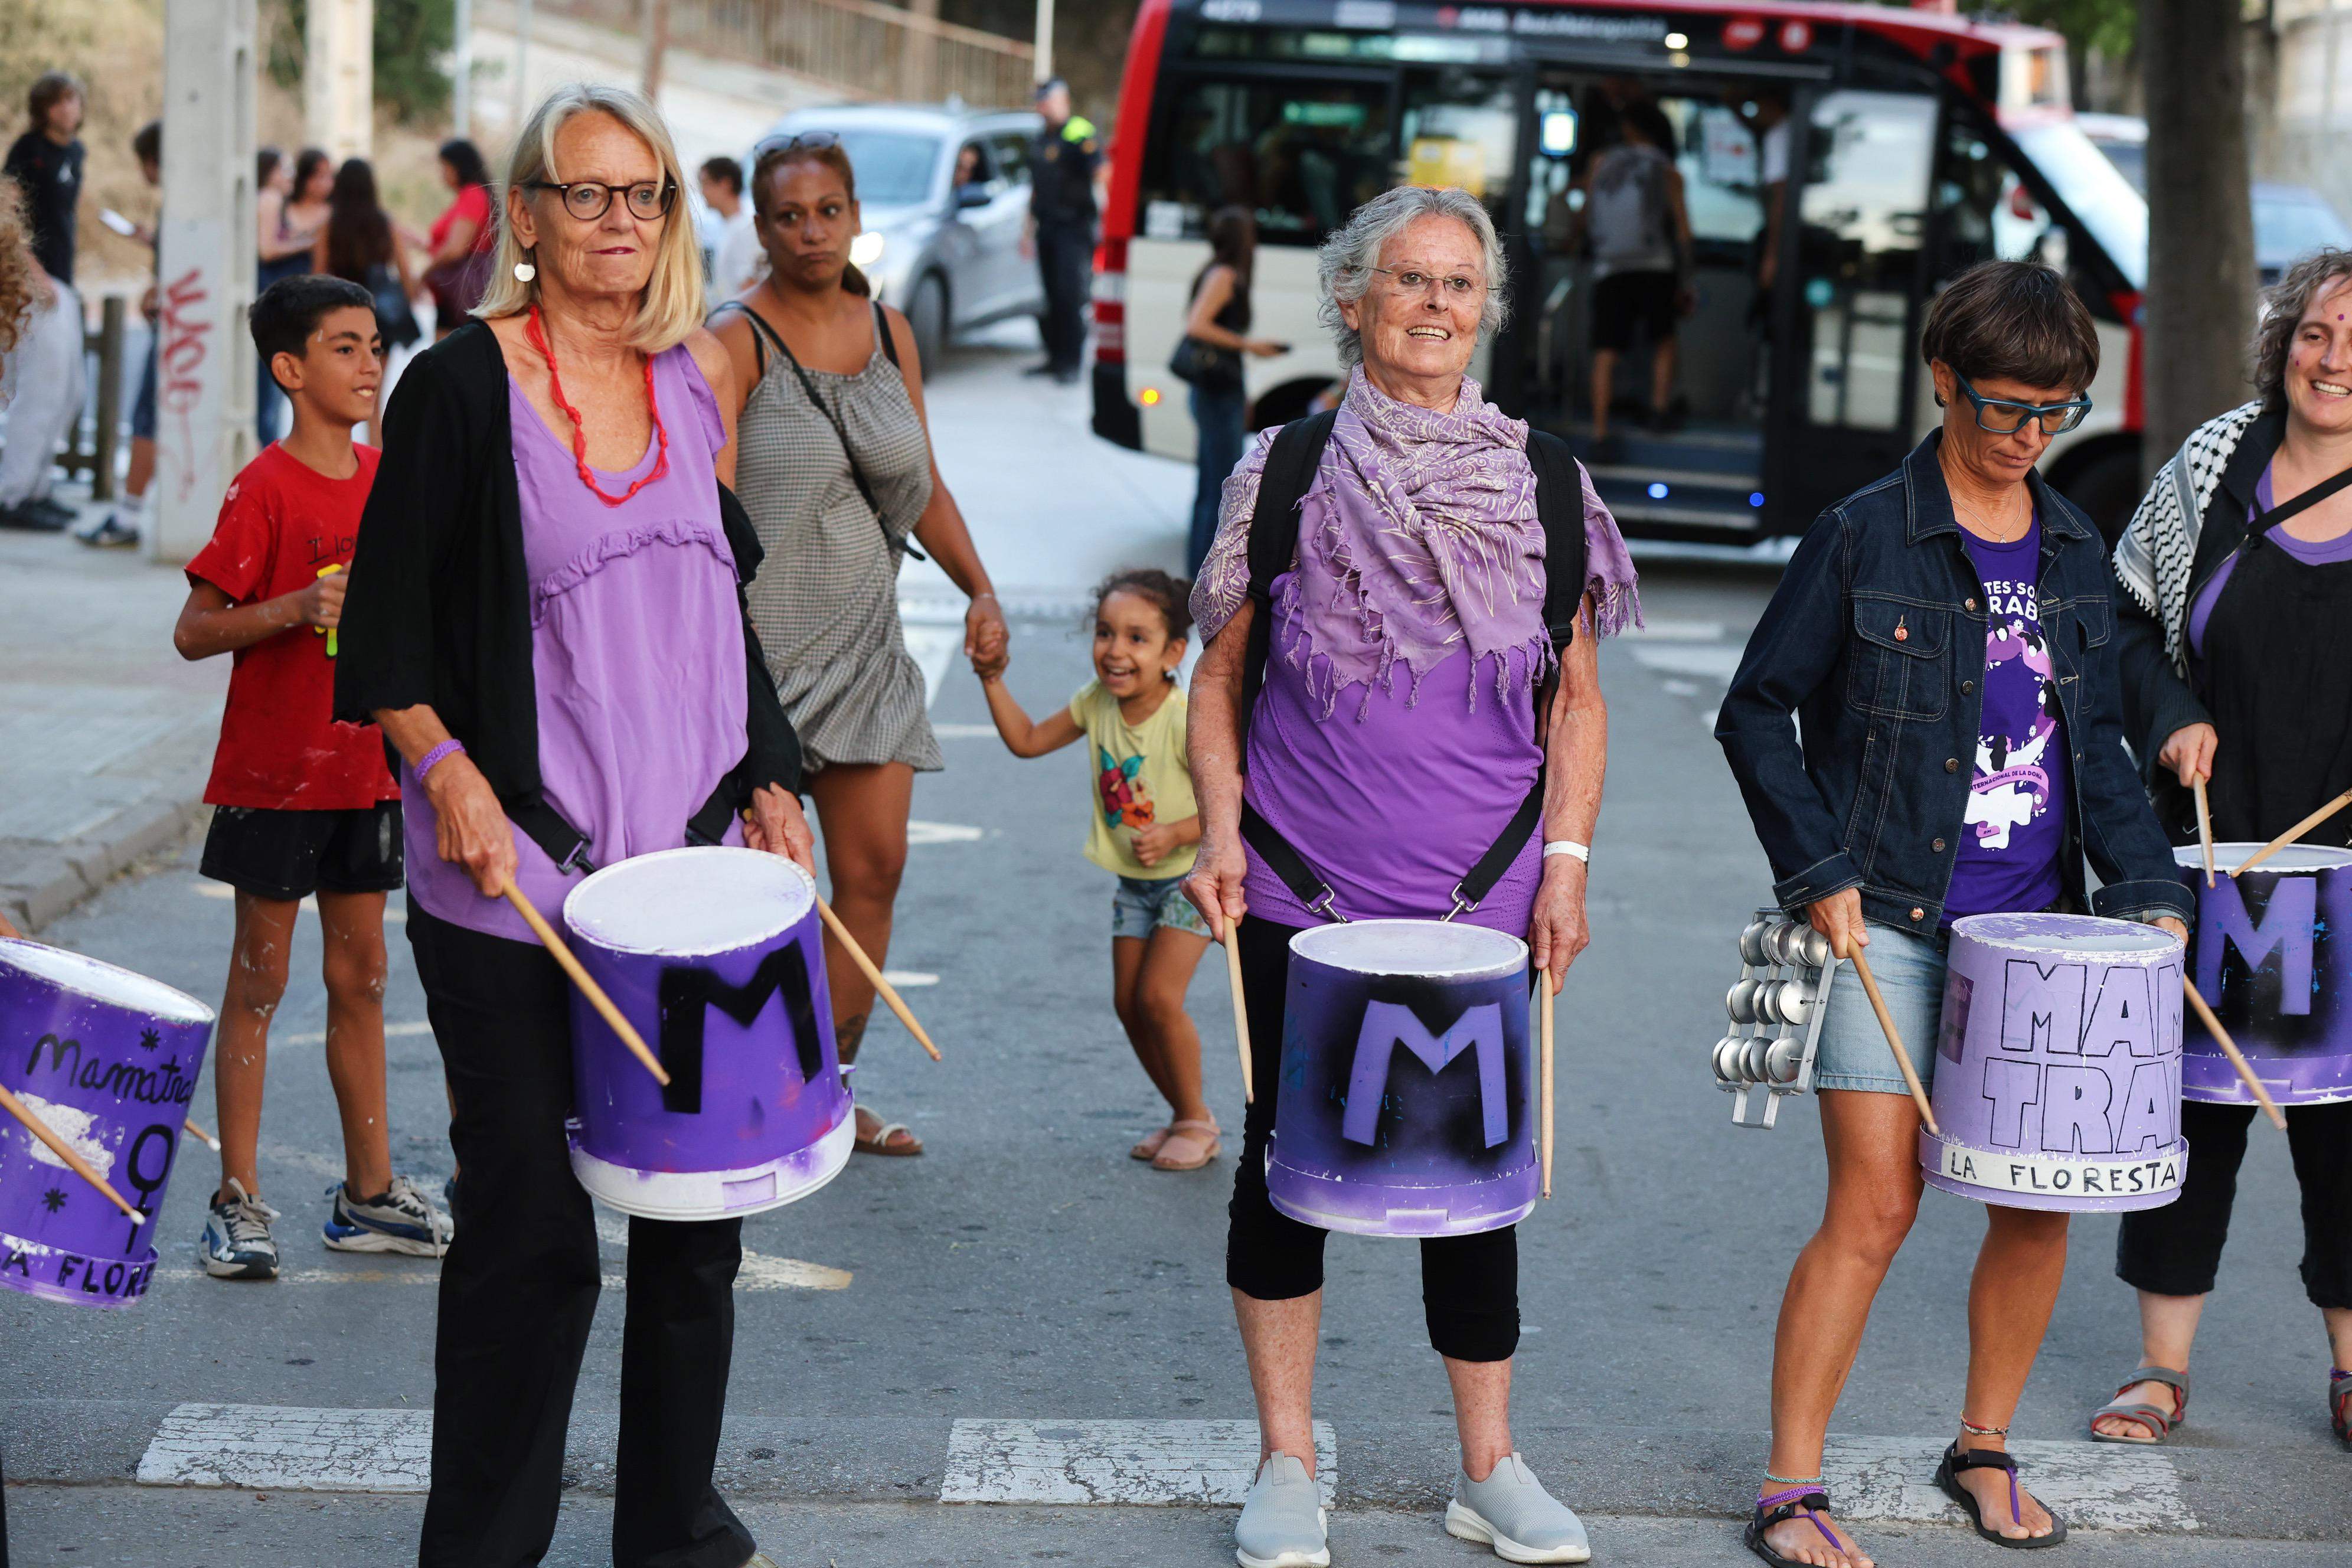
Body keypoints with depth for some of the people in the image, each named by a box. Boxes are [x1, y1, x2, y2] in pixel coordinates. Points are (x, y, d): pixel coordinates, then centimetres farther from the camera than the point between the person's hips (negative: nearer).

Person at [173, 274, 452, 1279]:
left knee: (360, 977, 12)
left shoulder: (386, 478, 6)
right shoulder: (265, 491, -14)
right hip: (273, 771, -6)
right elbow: (193, 633, -15)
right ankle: (238, 1204, 9)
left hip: (365, 768, 6)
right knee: (259, 981, 1)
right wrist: (297, 609, -28)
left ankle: (369, 1195, 21)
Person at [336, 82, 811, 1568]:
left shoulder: (698, 377, 10)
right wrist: (448, 771, -18)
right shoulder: (461, 385, -5)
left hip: (693, 854, 5)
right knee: (530, 1216, -2)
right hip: (516, 876, -5)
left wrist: (771, 783, 11)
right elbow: (386, 625, -5)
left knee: (700, 1197, 10)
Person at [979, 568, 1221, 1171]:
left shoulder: (1187, 720, -25)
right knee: (1127, 1001, 5)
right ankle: (1182, 1115, 21)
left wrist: (1174, 834, -34)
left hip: (1192, 876, -7)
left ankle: (1198, 1121, 2)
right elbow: (1027, 741, 5)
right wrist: (993, 680, -4)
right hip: (1133, 881, 7)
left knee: (1158, 996, -15)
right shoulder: (1097, 703, -6)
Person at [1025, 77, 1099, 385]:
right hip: (1047, 228, 8)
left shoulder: (1079, 134, -8)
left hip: (1074, 229, -8)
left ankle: (1071, 362, -8)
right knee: (1052, 296, 8)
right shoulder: (1042, 137, 17)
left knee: (1069, 295, -10)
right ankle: (1055, 356, 14)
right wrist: (1029, 229, 24)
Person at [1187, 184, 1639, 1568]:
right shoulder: (1287, 475, 2)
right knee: (1287, 1163, 5)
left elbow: (1576, 699, 10)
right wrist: (1220, 832, -4)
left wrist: (1566, 859, 1)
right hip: (1302, 893, 0)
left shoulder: (1541, 486, 6)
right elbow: (1222, 678, 8)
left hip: (1483, 897, 1)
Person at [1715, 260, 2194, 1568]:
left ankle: (1986, 1448, 26)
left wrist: (2148, 887, 3)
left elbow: (2096, 745, 16)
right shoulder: (1865, 537, -5)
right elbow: (1758, 713, -1)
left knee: (2041, 1205, 5)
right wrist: (1817, 870, -9)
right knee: (1876, 1206, -8)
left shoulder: (2077, 553, 10)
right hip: (1887, 922, -5)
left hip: (2033, 928, 5)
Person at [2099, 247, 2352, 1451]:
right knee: (2191, 1092, 5)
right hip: (2207, 847, 1)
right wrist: (2170, 716, -7)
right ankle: (2164, 1366, 16)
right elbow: (2126, 617, 11)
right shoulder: (2211, 466, 4)